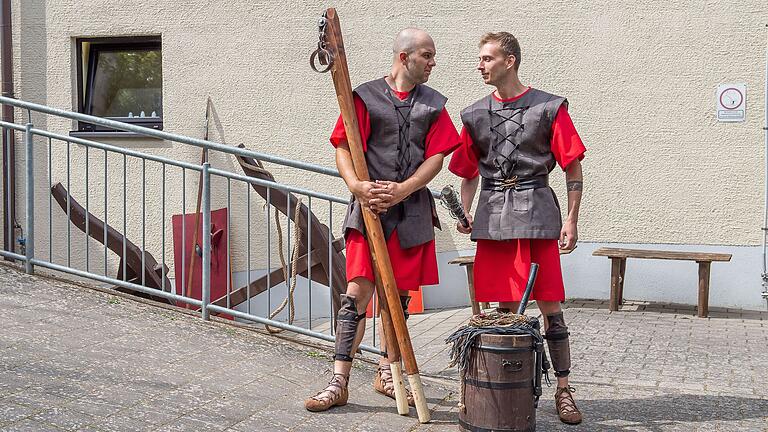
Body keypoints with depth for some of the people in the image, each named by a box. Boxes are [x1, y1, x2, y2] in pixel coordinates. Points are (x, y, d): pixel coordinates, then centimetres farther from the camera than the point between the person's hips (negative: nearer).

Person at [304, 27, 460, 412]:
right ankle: (339, 383, -4)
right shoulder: (366, 97, 0)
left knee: (399, 295, 10)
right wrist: (356, 185, -23)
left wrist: (402, 190, -13)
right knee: (357, 293, -10)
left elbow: (436, 157, 2)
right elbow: (344, 149, -4)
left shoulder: (433, 104, 10)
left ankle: (385, 374, 24)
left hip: (412, 212, 4)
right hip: (370, 208, -4)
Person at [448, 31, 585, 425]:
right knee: (506, 307, 6)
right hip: (492, 216, 3)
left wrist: (571, 220, -6)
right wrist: (465, 213, 4)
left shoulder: (548, 108, 0)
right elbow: (469, 173, 19)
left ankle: (563, 389, 7)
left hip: (536, 214, -3)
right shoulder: (475, 115, 12)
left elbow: (573, 168, 1)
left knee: (549, 306, -2)